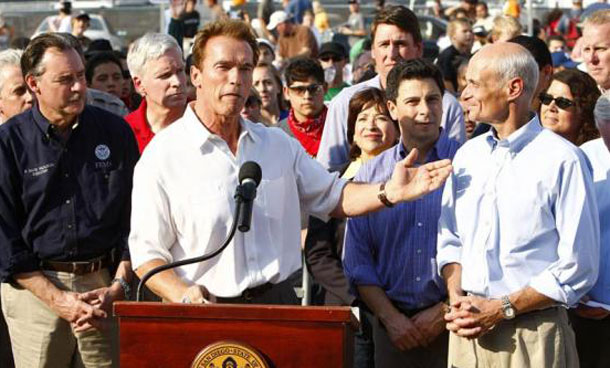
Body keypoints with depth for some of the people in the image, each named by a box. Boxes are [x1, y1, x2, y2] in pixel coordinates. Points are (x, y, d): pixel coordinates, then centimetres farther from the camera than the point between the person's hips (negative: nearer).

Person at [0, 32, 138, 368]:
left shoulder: (115, 132, 4)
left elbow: (134, 217, 7)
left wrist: (118, 287, -4)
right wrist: (58, 299, -11)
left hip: (105, 283, 2)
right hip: (34, 286, -1)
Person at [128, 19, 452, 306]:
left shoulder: (279, 145, 15)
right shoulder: (164, 156, -2)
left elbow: (331, 196, 21)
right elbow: (146, 253, -3)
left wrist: (389, 192, 3)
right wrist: (183, 295, -21)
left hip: (279, 302, 4)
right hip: (207, 313, -4)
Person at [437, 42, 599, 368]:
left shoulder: (562, 160, -9)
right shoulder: (468, 155, 10)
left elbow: (578, 268, -11)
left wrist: (501, 309, -12)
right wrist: (457, 300, -3)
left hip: (532, 338, -5)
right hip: (467, 332, 5)